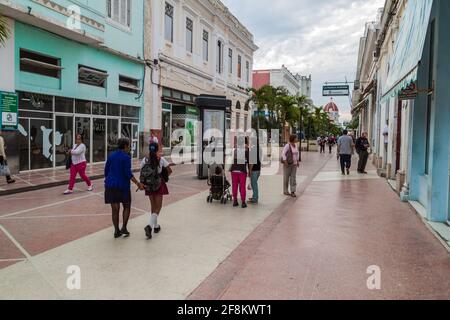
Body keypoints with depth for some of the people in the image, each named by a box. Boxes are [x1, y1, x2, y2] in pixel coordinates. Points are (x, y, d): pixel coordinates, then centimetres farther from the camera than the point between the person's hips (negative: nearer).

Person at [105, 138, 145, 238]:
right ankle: (123, 228, 6)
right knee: (127, 207, 13)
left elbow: (106, 171, 14)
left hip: (111, 185, 5)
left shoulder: (111, 156, 8)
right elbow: (128, 173, -17)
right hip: (122, 185, -5)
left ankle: (116, 231, 15)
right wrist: (138, 184, -14)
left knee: (115, 209, 10)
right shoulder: (126, 157, -10)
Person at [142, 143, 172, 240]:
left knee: (153, 206, 18)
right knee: (158, 207, 2)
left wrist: (143, 183, 12)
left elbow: (142, 173, -2)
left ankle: (155, 226, 28)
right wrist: (165, 177, 11)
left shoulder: (145, 160, -3)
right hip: (159, 185, -3)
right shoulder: (161, 159, -9)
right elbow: (169, 171, -7)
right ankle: (150, 226, -17)